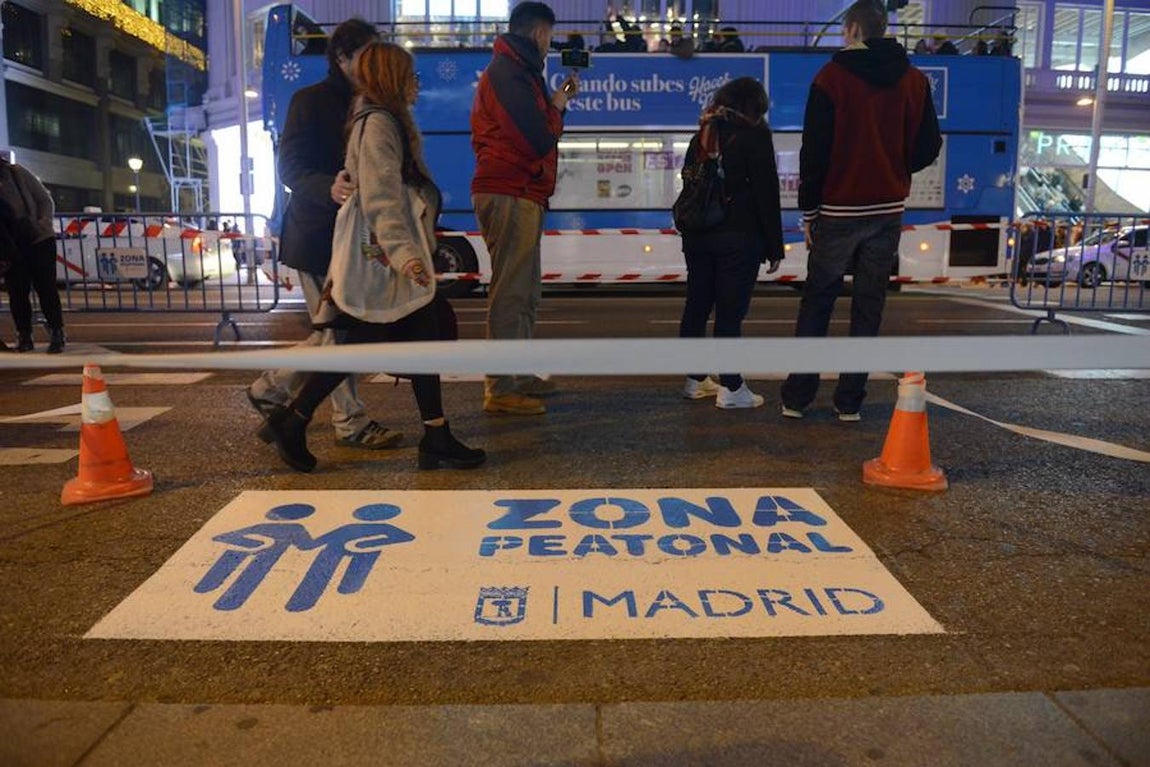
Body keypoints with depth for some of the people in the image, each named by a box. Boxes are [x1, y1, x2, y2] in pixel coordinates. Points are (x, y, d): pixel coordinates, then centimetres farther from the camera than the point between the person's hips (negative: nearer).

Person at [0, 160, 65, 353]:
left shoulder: (17, 173, 0)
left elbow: (46, 201, 1)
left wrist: (43, 223, -16)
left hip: (39, 240, -3)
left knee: (46, 288, -5)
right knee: (17, 293, 2)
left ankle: (56, 335, -1)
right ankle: (23, 336, 10)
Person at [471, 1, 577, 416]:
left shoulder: (510, 70, 21)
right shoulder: (510, 74, -12)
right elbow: (540, 139, -18)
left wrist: (556, 99, 12)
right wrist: (558, 106, -1)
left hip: (517, 195, 11)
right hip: (511, 196, -11)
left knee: (525, 292, 15)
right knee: (511, 293, -9)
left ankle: (520, 376, 25)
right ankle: (500, 389, -6)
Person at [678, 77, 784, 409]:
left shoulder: (703, 134, 12)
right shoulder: (755, 135, -6)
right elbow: (767, 192, -9)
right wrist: (774, 246, -4)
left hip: (698, 235, 6)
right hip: (739, 236, -6)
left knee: (696, 306, 12)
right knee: (730, 312, -3)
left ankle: (695, 379, 22)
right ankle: (731, 388, 2)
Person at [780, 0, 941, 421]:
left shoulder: (831, 77, -5)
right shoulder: (914, 80, 6)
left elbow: (814, 150, -8)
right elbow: (928, 147, 5)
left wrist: (808, 211, -2)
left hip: (838, 211, -3)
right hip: (888, 212, 3)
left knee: (816, 304, 6)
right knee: (868, 309, 7)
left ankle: (796, 397, 8)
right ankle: (849, 402, 10)